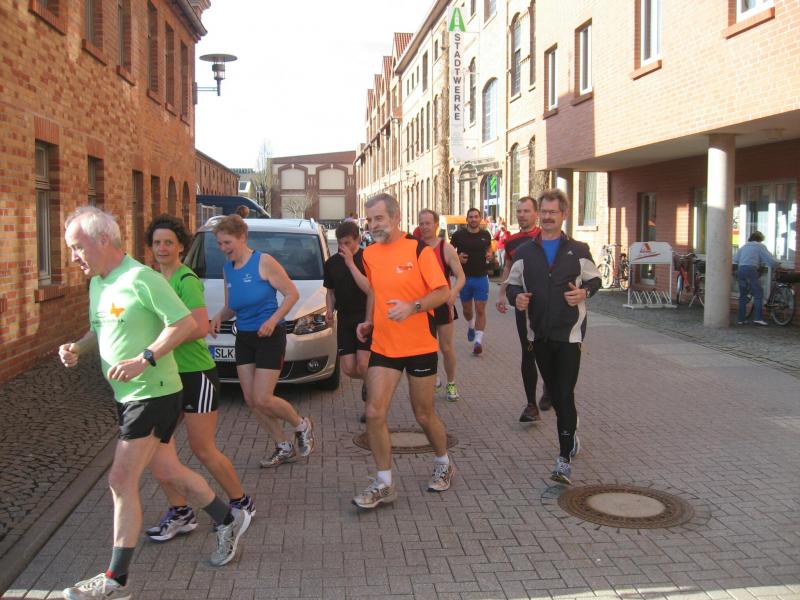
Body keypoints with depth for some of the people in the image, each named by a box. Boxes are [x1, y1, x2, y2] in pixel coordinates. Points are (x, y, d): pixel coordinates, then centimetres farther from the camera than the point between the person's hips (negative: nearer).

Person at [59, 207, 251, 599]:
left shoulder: (140, 278, -18)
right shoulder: (97, 283, 9)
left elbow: (186, 323, -19)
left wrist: (144, 360, -25)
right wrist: (77, 349, 0)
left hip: (153, 395, -9)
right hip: (127, 395, 9)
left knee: (121, 481, -5)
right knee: (169, 470, 17)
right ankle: (229, 520, 36)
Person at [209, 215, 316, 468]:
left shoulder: (263, 262, -12)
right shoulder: (227, 268, 8)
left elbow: (292, 293, -12)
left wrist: (273, 320, -22)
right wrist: (219, 317, -5)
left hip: (269, 336, -7)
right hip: (243, 338, 7)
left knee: (262, 400, -9)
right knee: (251, 401, 5)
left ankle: (302, 425, 19)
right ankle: (285, 447, 21)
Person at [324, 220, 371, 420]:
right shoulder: (332, 263, 7)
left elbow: (369, 289, -20)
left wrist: (351, 263, -22)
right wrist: (329, 309, 0)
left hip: (366, 317, -4)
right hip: (344, 319, 4)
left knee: (363, 365, -15)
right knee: (348, 368, -2)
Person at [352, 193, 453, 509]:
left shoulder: (418, 249, -11)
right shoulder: (370, 254, 5)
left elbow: (443, 291, -13)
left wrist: (413, 306, -28)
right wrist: (369, 321, 8)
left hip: (419, 347, -4)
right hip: (383, 347, 4)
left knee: (424, 414, 9)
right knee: (374, 414, -5)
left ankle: (443, 465, 36)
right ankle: (384, 484, 8)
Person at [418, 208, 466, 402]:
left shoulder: (446, 249, -9)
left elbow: (461, 276, -11)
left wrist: (454, 292, -31)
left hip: (443, 304, -3)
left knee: (446, 348, 4)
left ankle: (451, 384, 21)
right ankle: (433, 381, 28)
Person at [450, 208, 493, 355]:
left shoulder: (485, 235, 2)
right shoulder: (459, 235, -4)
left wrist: (489, 255, -3)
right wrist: (457, 258, -14)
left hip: (481, 277, 0)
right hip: (464, 277, 0)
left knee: (480, 310, -6)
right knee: (467, 309, 14)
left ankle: (478, 340, -4)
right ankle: (471, 326, 46)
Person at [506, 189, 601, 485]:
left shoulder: (578, 250, 2)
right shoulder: (525, 252, 7)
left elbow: (595, 279, 11)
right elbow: (512, 283, 14)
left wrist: (584, 292, -11)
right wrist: (516, 297, -9)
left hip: (569, 333, -3)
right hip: (539, 333, 4)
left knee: (566, 394, -9)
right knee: (554, 392, 15)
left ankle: (564, 459, -9)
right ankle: (571, 435, 38)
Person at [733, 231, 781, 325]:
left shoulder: (744, 247, 22)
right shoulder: (760, 246, 8)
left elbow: (735, 259, 19)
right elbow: (770, 260, 2)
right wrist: (778, 263, 20)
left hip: (740, 270, 5)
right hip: (751, 270, -5)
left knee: (742, 296, 11)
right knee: (758, 294, -1)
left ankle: (741, 319, 10)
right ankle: (757, 318, -11)